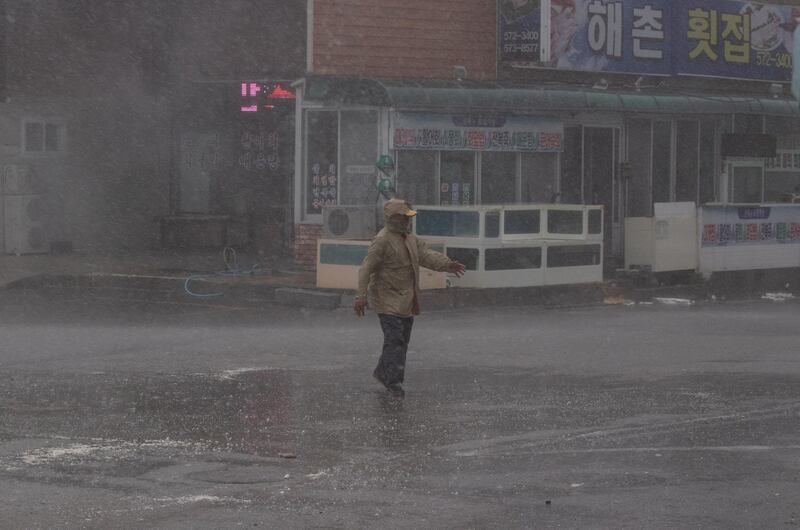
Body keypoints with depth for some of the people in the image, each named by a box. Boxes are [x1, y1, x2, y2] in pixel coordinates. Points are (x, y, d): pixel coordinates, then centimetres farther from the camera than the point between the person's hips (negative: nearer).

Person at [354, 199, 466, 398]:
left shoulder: (409, 238, 11)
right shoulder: (382, 241, -17)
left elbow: (426, 254, 2)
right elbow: (366, 269, -19)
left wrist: (446, 264, -15)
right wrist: (361, 296, -24)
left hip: (405, 301, 9)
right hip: (388, 300, -9)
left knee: (402, 340, 14)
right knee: (394, 340, -11)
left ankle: (382, 372, 27)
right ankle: (394, 381, -7)